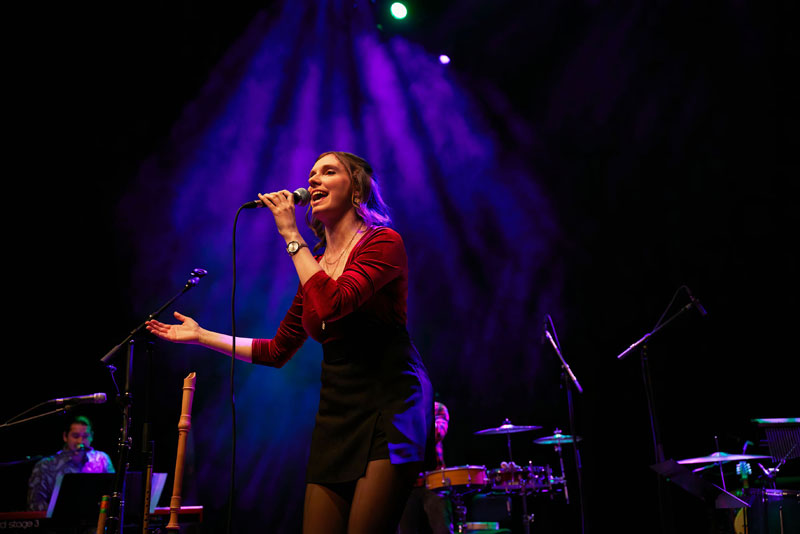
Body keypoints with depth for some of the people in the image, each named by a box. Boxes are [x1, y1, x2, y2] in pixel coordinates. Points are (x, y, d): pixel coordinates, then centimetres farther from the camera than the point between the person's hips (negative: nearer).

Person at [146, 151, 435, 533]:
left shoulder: (383, 243, -4)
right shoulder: (314, 264, 15)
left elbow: (331, 305, -23)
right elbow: (277, 351, 21)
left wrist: (290, 234, -13)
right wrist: (201, 336, 22)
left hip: (389, 401, -6)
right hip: (336, 409, 7)